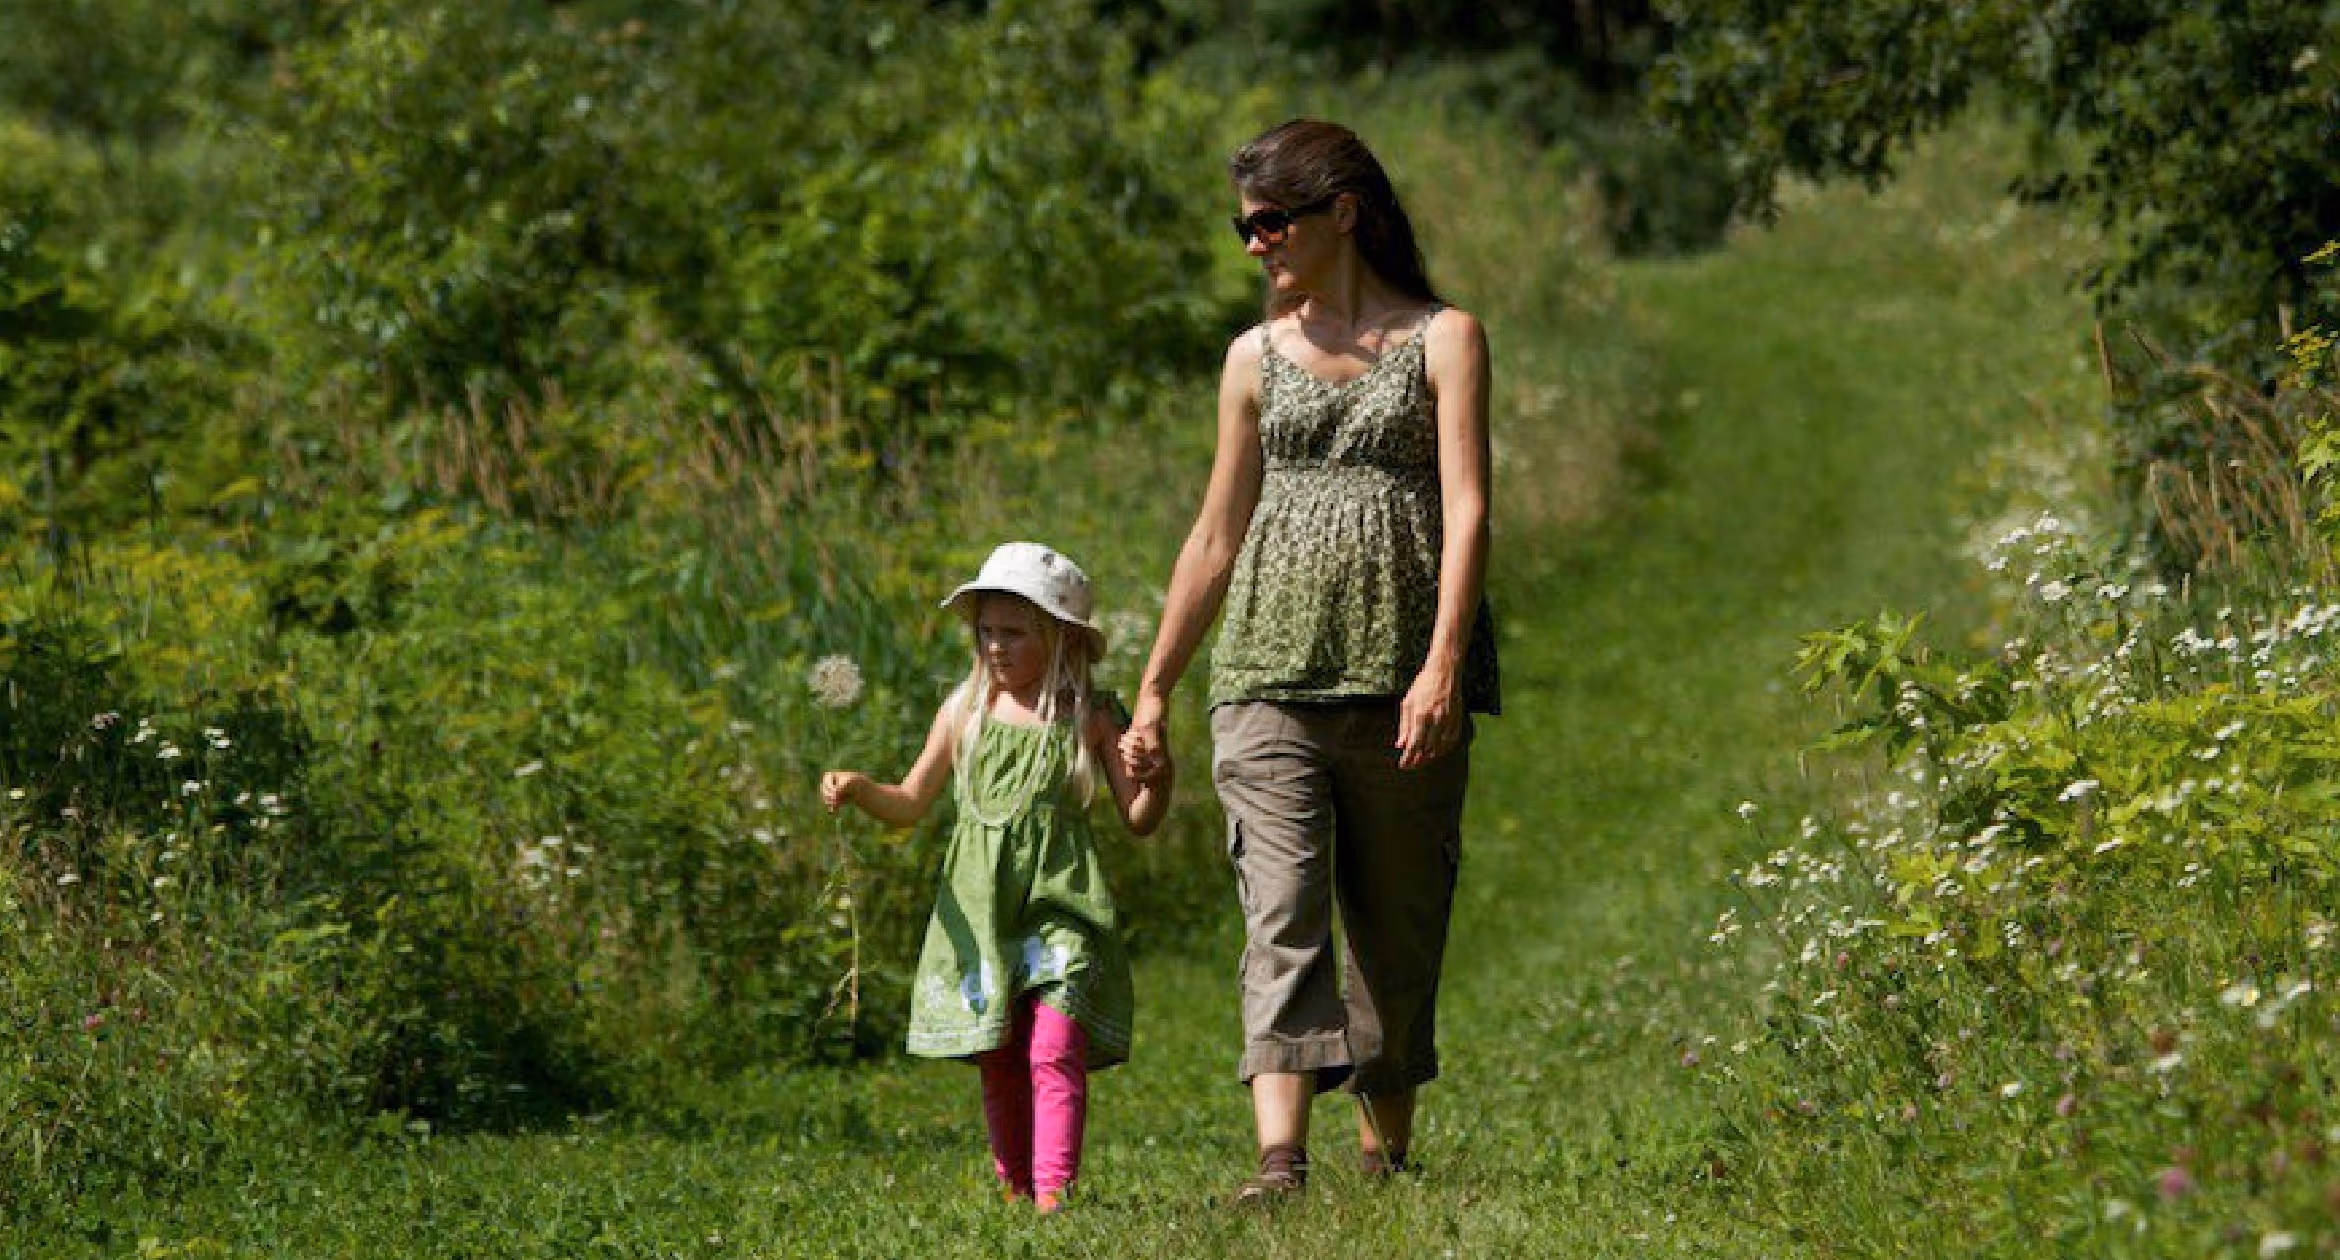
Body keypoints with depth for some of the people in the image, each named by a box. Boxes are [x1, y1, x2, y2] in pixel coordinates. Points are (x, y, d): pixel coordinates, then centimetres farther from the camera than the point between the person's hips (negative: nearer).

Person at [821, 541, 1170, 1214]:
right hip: (980, 911, 3)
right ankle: (1015, 1189, 20)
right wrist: (857, 789, -4)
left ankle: (1053, 1193, -22)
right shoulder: (966, 712, 8)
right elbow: (910, 803, 15)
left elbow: (1137, 819, 5)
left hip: (1061, 905, -3)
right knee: (998, 1062, 7)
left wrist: (1158, 779, -16)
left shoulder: (1091, 717, 2)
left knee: (1054, 1049, -16)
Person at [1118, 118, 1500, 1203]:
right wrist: (1153, 692, 18)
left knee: (1398, 930, 4)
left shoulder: (1442, 340, 4)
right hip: (1270, 675, 2)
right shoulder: (1256, 359, 15)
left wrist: (1442, 666, -19)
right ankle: (1279, 1164, -23)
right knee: (1282, 912, -13)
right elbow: (1216, 534, 20)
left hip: (1401, 680, -2)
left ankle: (1385, 1156, 16)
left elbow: (1466, 510, -6)